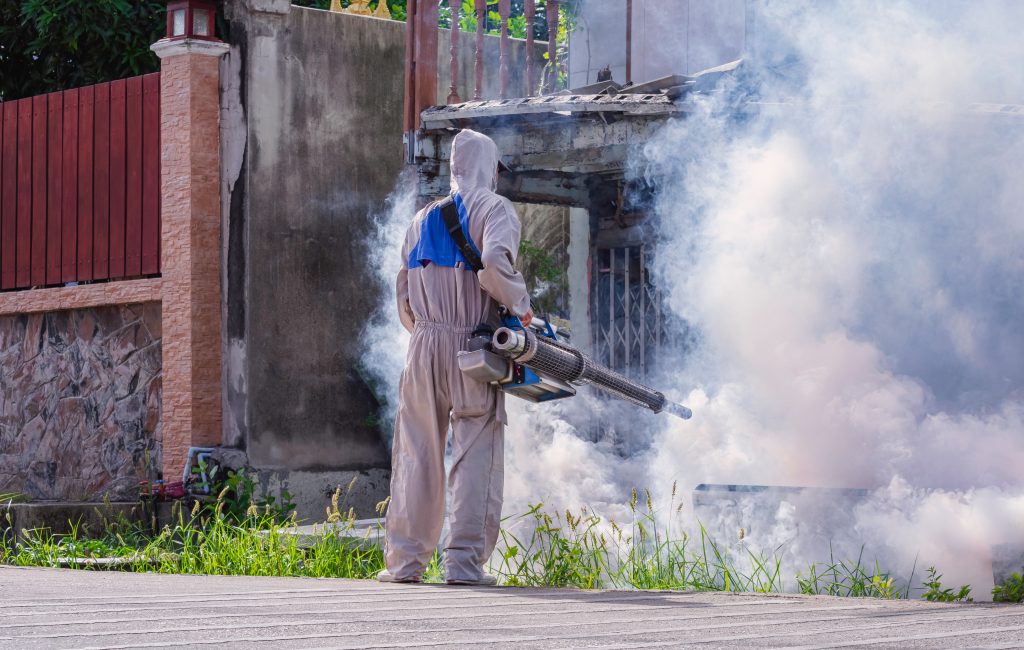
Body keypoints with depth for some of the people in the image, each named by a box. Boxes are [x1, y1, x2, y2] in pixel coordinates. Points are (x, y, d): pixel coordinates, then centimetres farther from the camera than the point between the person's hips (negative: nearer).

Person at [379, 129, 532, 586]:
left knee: (418, 455, 7)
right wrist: (521, 304, -5)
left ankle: (404, 560, 7)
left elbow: (405, 299, 16)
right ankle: (465, 561, -7)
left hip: (424, 345, 4)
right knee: (476, 456, -1)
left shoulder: (423, 219, 17)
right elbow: (494, 264, -19)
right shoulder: (495, 209, 1)